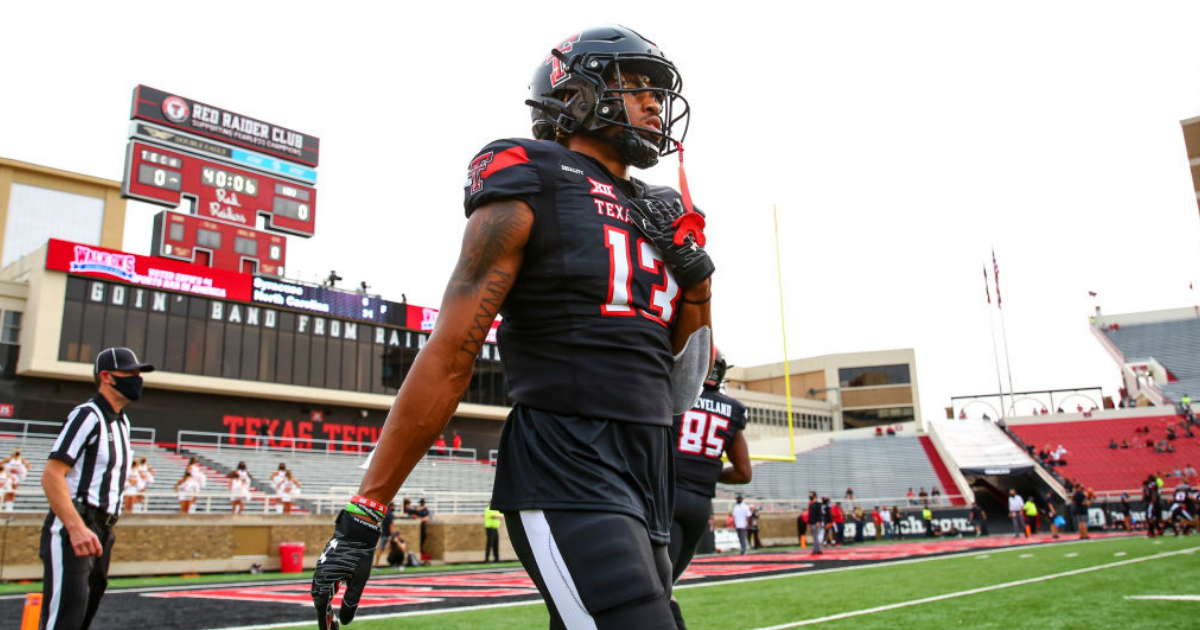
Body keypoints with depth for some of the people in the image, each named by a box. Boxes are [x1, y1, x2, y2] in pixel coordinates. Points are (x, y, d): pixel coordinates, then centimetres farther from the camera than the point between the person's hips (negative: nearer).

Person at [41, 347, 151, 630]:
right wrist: (76, 528, -29)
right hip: (71, 531, -9)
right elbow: (51, 475, -20)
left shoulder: (122, 422, 18)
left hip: (101, 531, 9)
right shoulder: (87, 415, -10)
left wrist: (105, 532, 15)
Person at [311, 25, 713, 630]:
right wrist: (361, 517, -8)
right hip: (566, 472, -8)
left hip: (647, 483, 8)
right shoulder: (529, 195, -5)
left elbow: (686, 379, 18)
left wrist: (696, 278, 2)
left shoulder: (659, 216, 16)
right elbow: (448, 357, -9)